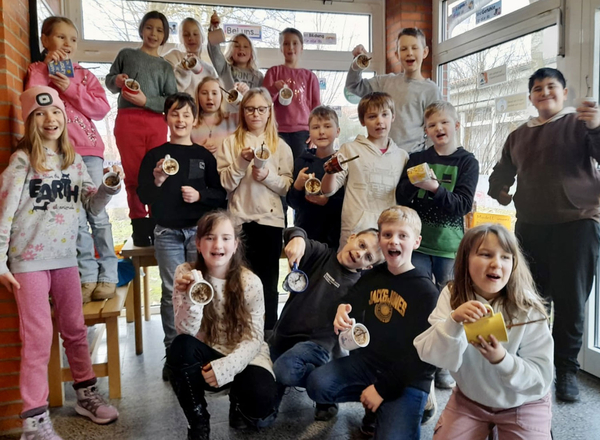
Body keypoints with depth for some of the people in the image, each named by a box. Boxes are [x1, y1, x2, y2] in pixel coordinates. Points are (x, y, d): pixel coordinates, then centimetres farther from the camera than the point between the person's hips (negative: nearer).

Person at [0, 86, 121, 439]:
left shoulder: (74, 160, 8)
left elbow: (93, 206, 8)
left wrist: (110, 186, -12)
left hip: (66, 256, 5)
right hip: (29, 259, -5)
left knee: (76, 329, 14)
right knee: (38, 337, -2)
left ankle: (86, 394, 30)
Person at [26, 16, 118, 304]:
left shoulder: (84, 75, 15)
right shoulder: (38, 70, 12)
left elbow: (102, 108, 2)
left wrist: (70, 89, -8)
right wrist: (47, 67, -5)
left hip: (89, 149, 1)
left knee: (97, 213, -2)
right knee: (76, 216, -4)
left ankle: (108, 275, 4)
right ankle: (87, 276, 5)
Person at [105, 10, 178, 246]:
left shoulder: (166, 67, 17)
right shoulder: (126, 54, 16)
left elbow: (173, 101, 5)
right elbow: (109, 80, 17)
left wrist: (145, 101, -10)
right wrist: (117, 81, -6)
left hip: (156, 123, 1)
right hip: (127, 120, -1)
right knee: (133, 174, -2)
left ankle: (158, 223, 3)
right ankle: (139, 224, 1)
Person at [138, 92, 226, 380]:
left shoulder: (204, 156, 9)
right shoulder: (154, 155, 6)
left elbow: (220, 195, 7)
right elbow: (143, 197, 1)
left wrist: (200, 195, -11)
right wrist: (157, 181, -18)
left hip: (200, 230, 1)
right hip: (167, 233, 0)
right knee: (171, 292, 0)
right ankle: (173, 353, 10)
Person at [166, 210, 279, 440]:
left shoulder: (250, 282, -11)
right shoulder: (186, 273, -9)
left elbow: (253, 339, -12)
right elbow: (186, 332, -17)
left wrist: (229, 365, -30)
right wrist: (191, 298, -36)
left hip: (243, 358, -1)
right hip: (205, 359, 1)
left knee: (261, 405, -28)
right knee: (180, 347, -31)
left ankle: (238, 402, 12)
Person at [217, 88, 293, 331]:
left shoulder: (281, 146, 6)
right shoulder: (231, 142, 3)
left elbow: (288, 186, 1)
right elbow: (224, 183, -4)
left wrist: (268, 176, -15)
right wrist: (242, 162, -17)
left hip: (270, 220, 1)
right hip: (240, 219, -1)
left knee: (268, 282, 9)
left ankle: (268, 333, 21)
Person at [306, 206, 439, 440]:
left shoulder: (426, 292, -13)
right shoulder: (372, 277, 3)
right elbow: (351, 305, 16)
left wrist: (382, 388, -16)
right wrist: (342, 311, -11)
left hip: (408, 376, -5)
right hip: (368, 360, 5)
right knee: (317, 384, -17)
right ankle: (374, 406, 6)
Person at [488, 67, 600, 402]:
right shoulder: (519, 136, 17)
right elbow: (502, 173, 30)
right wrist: (499, 191, 14)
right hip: (530, 227, 4)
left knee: (570, 301, -1)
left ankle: (566, 370, 13)